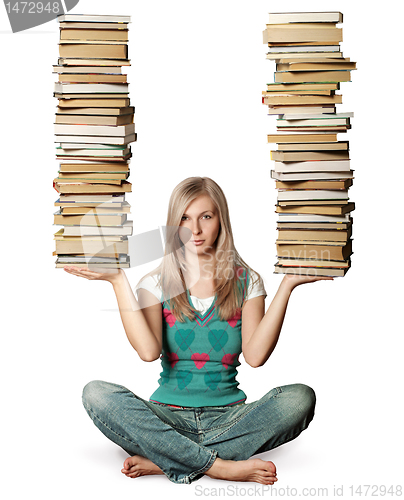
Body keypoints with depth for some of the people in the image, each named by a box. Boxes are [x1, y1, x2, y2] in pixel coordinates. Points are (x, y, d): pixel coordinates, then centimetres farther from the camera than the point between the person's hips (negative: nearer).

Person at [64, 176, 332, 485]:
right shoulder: (156, 283, 5)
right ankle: (221, 467, -33)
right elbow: (148, 351, -14)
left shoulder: (246, 282, 6)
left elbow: (255, 355, -10)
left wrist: (287, 286, -11)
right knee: (97, 394, -28)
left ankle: (163, 461, -29)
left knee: (301, 398, -28)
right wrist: (118, 281, -12)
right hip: (168, 417, 0)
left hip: (228, 417, 1)